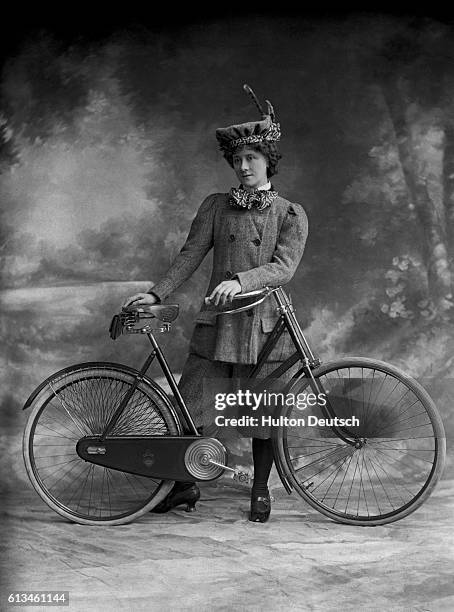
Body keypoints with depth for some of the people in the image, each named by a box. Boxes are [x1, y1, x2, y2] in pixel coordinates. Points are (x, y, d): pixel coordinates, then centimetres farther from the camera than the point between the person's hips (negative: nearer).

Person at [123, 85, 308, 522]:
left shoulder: (291, 215, 3)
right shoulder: (215, 206, 9)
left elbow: (283, 267, -10)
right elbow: (190, 255, 4)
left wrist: (241, 281, -26)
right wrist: (156, 294, -8)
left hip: (265, 325, -2)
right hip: (217, 323, 2)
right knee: (186, 406, 1)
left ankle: (260, 490, 26)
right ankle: (185, 484, 22)